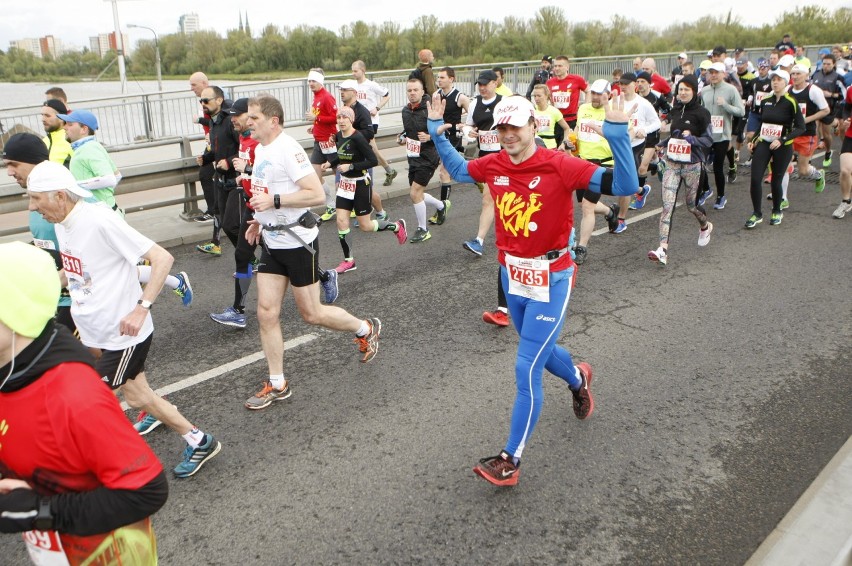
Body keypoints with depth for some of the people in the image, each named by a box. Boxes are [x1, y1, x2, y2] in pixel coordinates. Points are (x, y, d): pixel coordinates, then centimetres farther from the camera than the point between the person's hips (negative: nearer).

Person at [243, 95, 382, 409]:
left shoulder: (288, 150, -18)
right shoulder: (260, 149, 11)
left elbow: (317, 195, -25)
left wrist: (273, 201, -27)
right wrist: (260, 221, 18)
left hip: (298, 242, -8)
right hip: (272, 242, 8)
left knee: (311, 314, 3)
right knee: (266, 313, 4)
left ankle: (366, 329, 29)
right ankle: (277, 385, 16)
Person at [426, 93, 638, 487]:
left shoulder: (559, 165, -18)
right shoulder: (493, 165, -2)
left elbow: (624, 186, -22)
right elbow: (458, 169, 19)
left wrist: (617, 134, -34)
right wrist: (436, 131, 10)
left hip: (549, 280, -6)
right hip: (512, 275, 6)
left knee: (527, 370, -5)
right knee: (541, 351, 26)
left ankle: (511, 460, 9)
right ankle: (578, 379, 61)